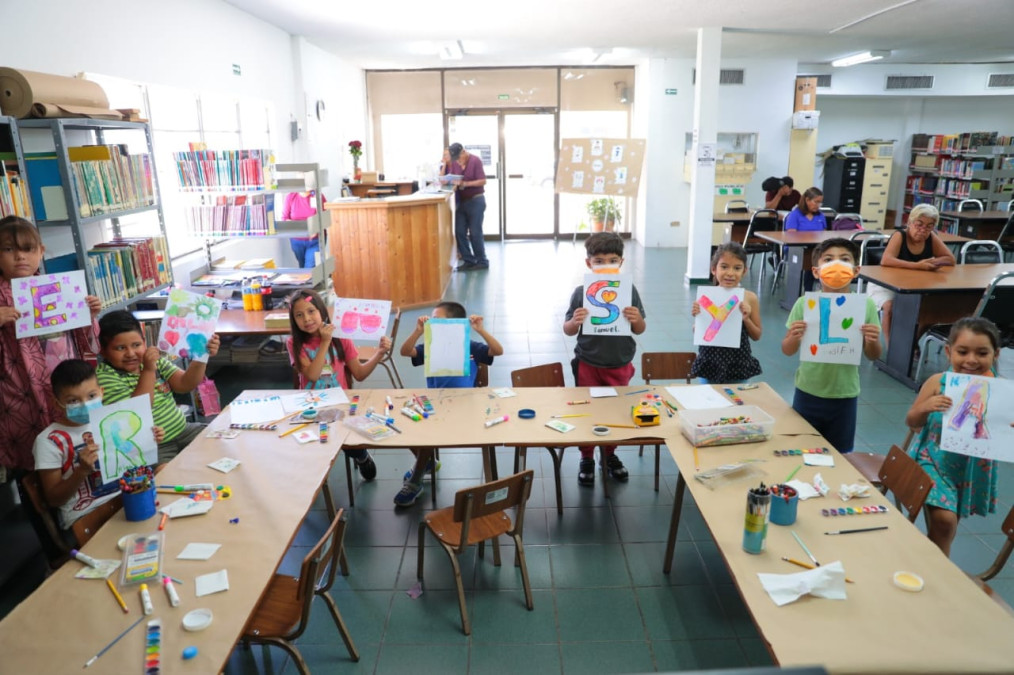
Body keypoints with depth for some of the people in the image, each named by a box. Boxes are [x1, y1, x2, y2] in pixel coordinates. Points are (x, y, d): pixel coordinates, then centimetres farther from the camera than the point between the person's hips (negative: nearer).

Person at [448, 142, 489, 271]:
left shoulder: (475, 161, -10)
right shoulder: (455, 163, 7)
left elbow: (483, 181, -15)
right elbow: (452, 179, 11)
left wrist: (465, 183, -23)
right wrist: (454, 184, -13)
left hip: (475, 201, -6)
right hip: (461, 202, 6)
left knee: (475, 233, -3)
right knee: (459, 232, 1)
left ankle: (482, 262, 8)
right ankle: (469, 260, 10)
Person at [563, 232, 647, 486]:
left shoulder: (629, 291, -6)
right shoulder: (581, 292, -10)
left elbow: (640, 330, 0)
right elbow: (568, 330, -4)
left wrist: (637, 320, -22)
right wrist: (575, 321, -26)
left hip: (620, 365, 2)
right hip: (588, 364, -1)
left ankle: (609, 455, 38)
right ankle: (586, 459, 29)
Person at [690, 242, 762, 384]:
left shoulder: (750, 298, -6)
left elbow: (757, 336, 2)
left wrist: (746, 319, -14)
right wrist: (697, 317, -16)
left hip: (738, 364, 0)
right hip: (710, 363, 0)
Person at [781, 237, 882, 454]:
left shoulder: (866, 305, -8)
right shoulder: (805, 303, -10)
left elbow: (873, 356, 0)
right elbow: (787, 351, -4)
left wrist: (873, 341, -21)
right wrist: (794, 337, -25)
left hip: (844, 395, 0)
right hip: (808, 392, 0)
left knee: (839, 454, 15)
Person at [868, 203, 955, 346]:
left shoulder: (932, 238, -4)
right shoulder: (899, 236, -19)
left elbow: (951, 259, -4)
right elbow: (885, 260, -35)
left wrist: (930, 263, -23)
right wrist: (917, 266, -43)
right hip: (885, 285, -5)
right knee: (890, 306, -33)